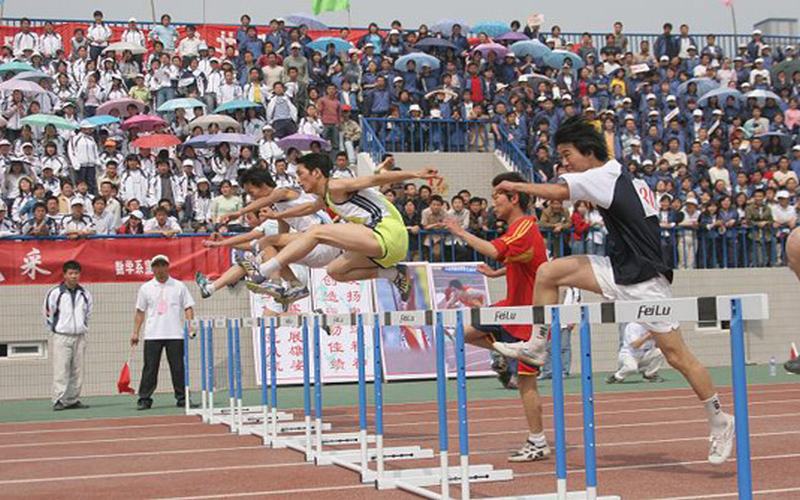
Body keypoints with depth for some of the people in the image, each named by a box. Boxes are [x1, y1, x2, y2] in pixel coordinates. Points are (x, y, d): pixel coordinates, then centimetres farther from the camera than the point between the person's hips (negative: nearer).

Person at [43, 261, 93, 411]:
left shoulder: (85, 294, 8)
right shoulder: (55, 293, -5)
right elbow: (48, 314, 1)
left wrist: (82, 328, 13)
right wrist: (56, 329, 4)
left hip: (80, 337, 5)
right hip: (61, 337, -4)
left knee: (77, 371, 6)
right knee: (60, 370, -8)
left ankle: (73, 400, 12)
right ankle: (59, 401, -6)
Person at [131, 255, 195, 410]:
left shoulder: (179, 286, 6)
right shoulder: (145, 288, 8)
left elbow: (188, 307, 5)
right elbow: (140, 312, 10)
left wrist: (190, 325, -10)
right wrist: (135, 332, 3)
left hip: (175, 334, 0)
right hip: (152, 335, 0)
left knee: (178, 368, 0)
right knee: (150, 368, -1)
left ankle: (182, 398, 7)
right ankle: (144, 399, 3)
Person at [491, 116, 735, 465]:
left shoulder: (602, 177, -15)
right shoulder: (624, 177, 10)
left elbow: (557, 192, -23)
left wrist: (516, 186, -8)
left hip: (644, 280, -9)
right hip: (620, 271, 9)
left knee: (677, 356, -3)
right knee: (548, 272, -4)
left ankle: (719, 421, 10)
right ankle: (537, 347, 8)